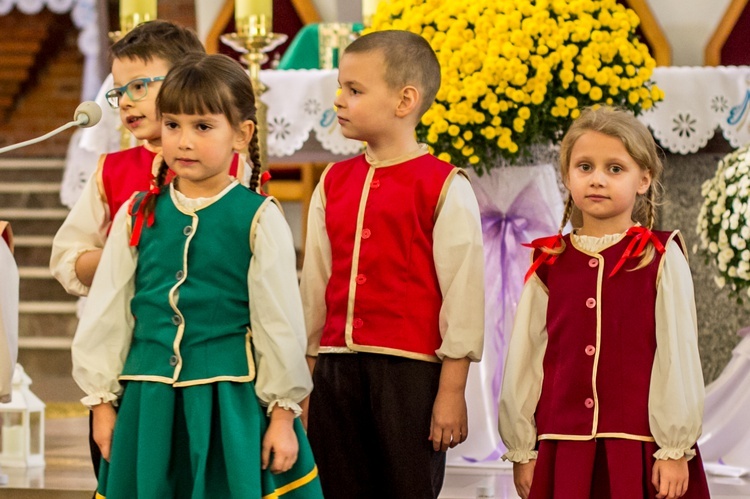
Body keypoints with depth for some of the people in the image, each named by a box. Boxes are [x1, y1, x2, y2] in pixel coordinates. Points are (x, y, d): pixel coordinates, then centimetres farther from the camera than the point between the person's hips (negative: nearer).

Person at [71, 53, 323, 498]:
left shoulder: (260, 220, -4)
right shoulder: (136, 216, 5)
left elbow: (280, 322, -2)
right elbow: (106, 311, 10)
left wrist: (282, 413, -1)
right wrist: (102, 399, 10)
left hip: (232, 402, -3)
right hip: (148, 406, 3)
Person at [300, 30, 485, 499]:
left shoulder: (444, 187, -5)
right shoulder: (333, 183, 12)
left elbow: (462, 290, -7)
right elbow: (316, 283, 15)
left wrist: (452, 390, -10)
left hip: (411, 371, -6)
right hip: (336, 367, 6)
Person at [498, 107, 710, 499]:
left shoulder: (661, 260, 0)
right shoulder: (548, 265, 7)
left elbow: (678, 354, -2)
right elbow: (523, 359, 10)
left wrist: (675, 450, -4)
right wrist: (521, 451, 10)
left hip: (639, 448, -2)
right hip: (563, 450, 2)